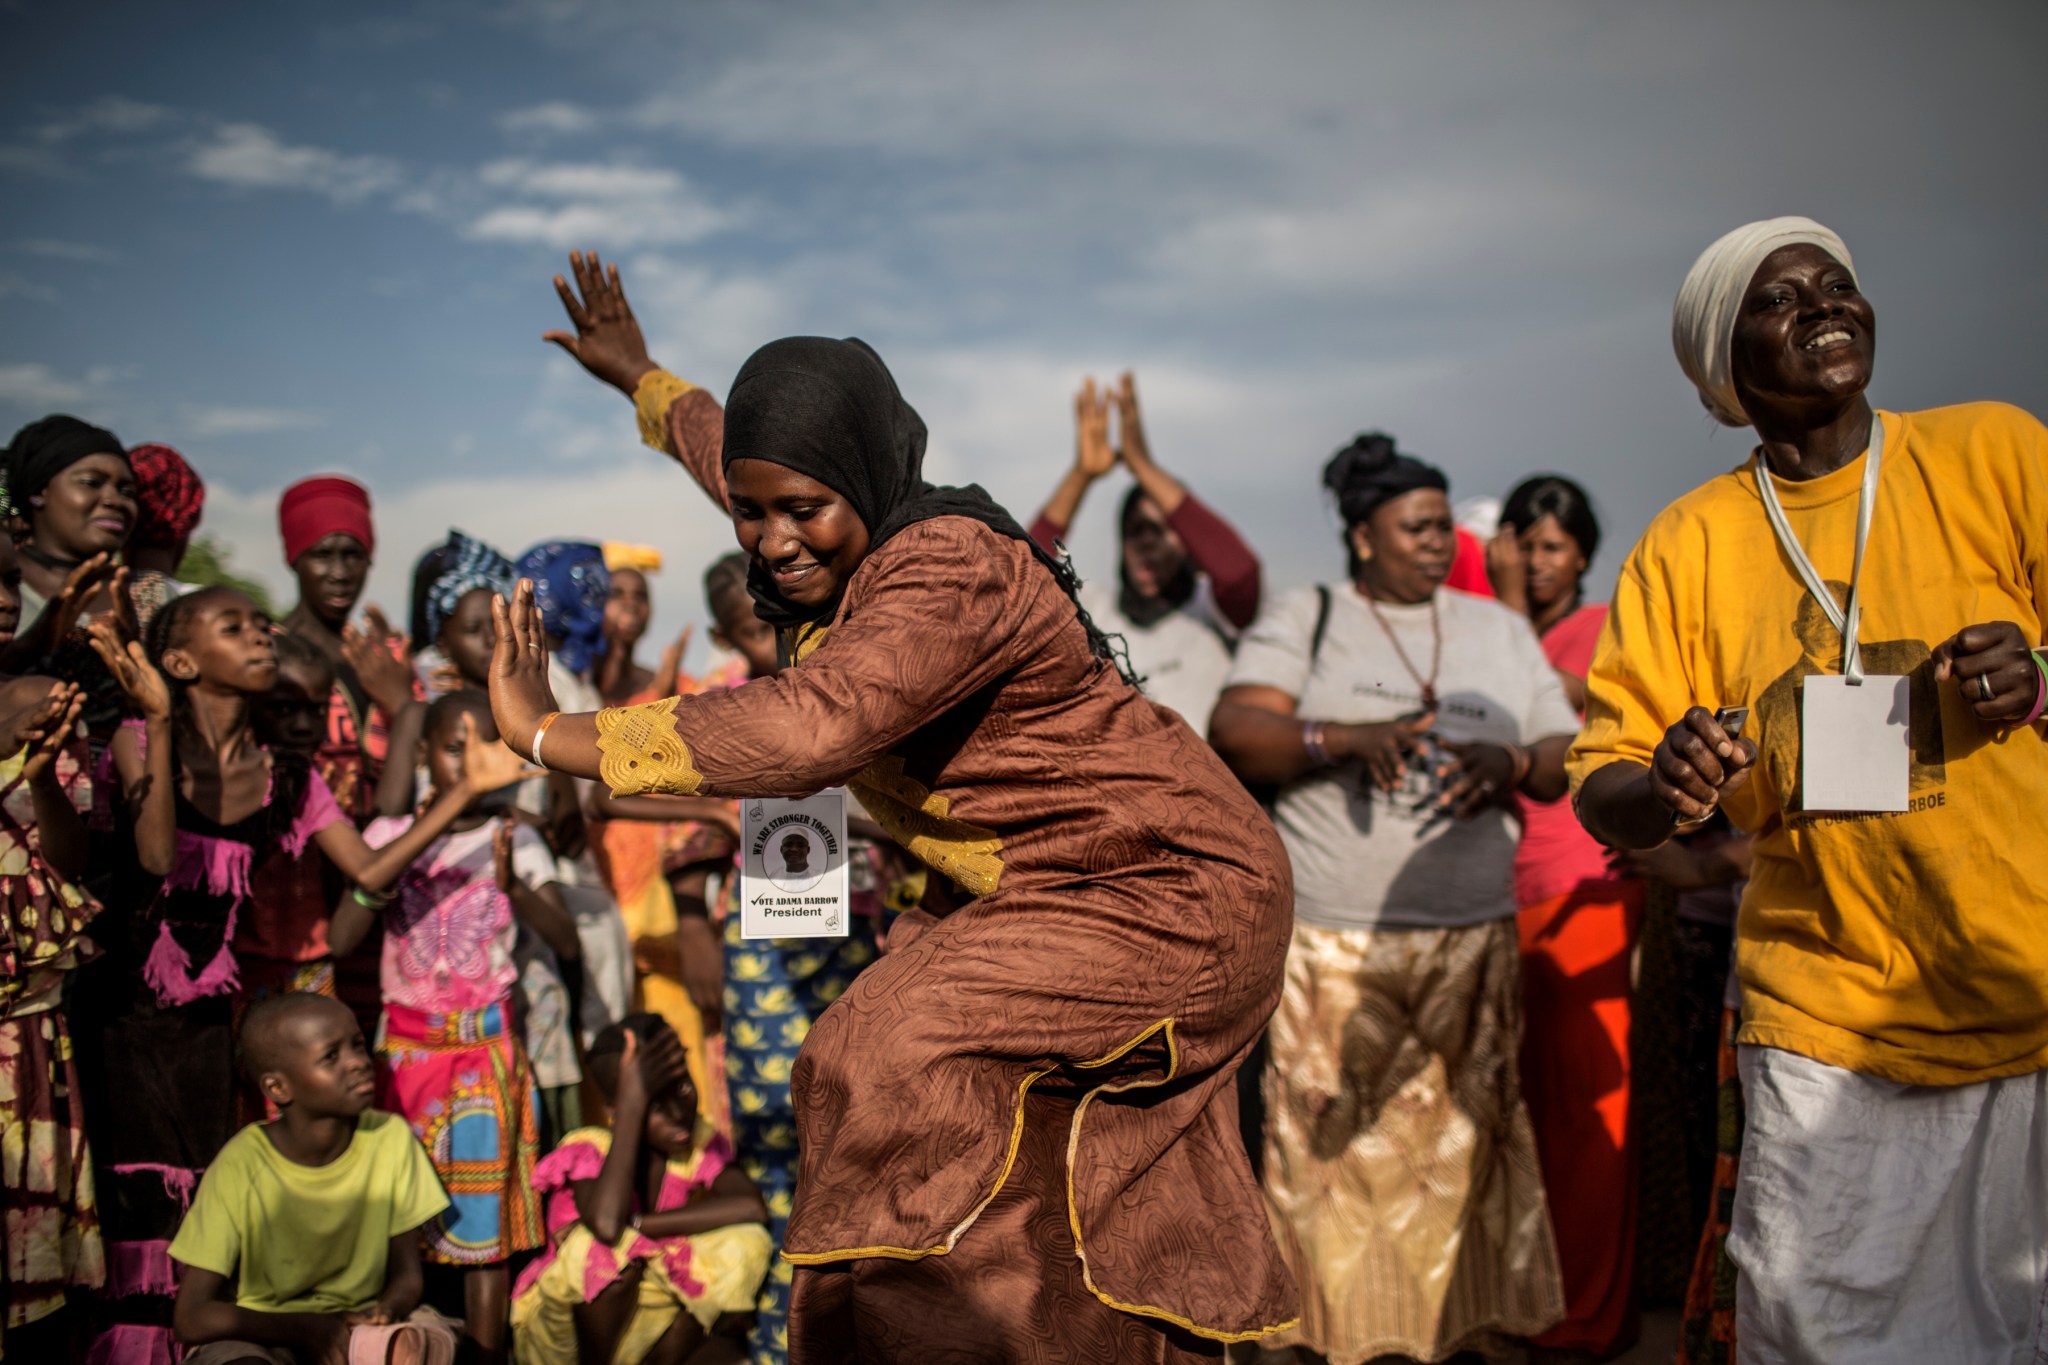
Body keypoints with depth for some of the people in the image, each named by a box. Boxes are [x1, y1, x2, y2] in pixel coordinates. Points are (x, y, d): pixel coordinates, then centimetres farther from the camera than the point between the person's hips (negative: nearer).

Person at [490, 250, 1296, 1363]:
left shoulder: (946, 572, -28)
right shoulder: (833, 558, 1)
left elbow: (805, 728, -42)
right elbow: (739, 456, 25)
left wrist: (546, 733, -38)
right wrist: (637, 376, 41)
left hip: (1169, 894, -9)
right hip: (1045, 892, 10)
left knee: (909, 1059, -23)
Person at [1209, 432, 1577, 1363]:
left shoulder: (1500, 629, 16)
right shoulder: (1303, 619, 7)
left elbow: (1569, 759, 13)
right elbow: (1234, 733, -5)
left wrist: (1508, 764, -10)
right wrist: (1345, 738, -20)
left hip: (1471, 939, 3)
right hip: (1332, 939, -3)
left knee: (1461, 1144, 3)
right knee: (1331, 1148, -2)